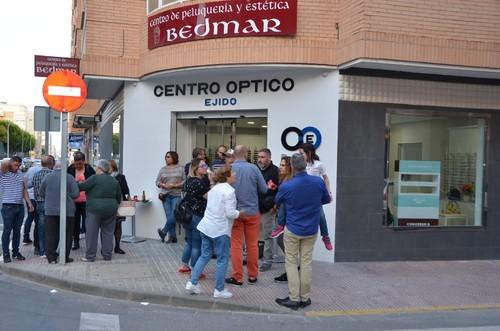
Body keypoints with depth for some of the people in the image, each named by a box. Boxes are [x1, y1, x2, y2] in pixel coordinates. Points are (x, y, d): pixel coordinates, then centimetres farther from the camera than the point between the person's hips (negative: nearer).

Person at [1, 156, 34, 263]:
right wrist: (10, 162, -4)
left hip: (20, 206, 5)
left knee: (17, 230, 10)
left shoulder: (20, 174, 12)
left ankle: (16, 252, 18)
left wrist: (29, 203, 9)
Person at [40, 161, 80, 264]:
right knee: (66, 235, 7)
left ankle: (51, 257, 9)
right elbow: (76, 194, -10)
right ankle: (65, 257, 10)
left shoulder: (47, 177, 1)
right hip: (67, 211, -2)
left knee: (51, 235, 8)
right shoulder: (69, 177, -7)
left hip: (50, 210, 2)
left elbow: (41, 193, 7)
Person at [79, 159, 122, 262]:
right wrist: (114, 205, 27)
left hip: (95, 209, -5)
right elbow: (119, 196, 15)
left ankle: (90, 256, 5)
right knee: (108, 232, 11)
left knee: (92, 233, 2)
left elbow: (82, 187, -8)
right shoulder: (114, 180, 10)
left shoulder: (94, 178, -9)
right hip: (110, 210, 5)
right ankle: (107, 255, 13)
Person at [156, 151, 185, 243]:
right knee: (169, 215, 0)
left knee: (174, 214, -14)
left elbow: (184, 181, -2)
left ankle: (164, 231, 1)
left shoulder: (180, 169, 3)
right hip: (165, 195, 2)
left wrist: (174, 185, -11)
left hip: (176, 195, -2)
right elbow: (157, 182, 11)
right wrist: (164, 185, -8)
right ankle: (172, 236, 5)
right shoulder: (163, 169, 11)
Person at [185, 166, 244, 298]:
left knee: (204, 256, 16)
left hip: (206, 227, 8)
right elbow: (230, 213, -18)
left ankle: (192, 283, 16)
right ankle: (219, 290, 10)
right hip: (220, 230, -8)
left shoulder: (214, 188, 13)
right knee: (222, 259, 4)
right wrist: (240, 213, 0)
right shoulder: (229, 191, -14)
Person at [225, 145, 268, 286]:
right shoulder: (253, 168, -7)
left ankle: (237, 277, 9)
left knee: (236, 245, 6)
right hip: (252, 211, 1)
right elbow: (264, 189, -3)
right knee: (252, 245, 11)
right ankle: (252, 275, 19)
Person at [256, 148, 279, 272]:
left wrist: (274, 205, -14)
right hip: (254, 207, 5)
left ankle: (267, 260, 12)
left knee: (267, 235, 3)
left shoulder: (275, 171, -8)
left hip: (267, 209, -5)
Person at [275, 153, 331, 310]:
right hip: (311, 230, 3)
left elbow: (277, 202, 4)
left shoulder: (286, 186, -18)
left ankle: (293, 298, 7)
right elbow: (327, 200, 7)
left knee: (291, 263, 9)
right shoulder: (318, 182, -12)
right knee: (306, 262, 10)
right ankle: (305, 298, 16)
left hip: (293, 230, -2)